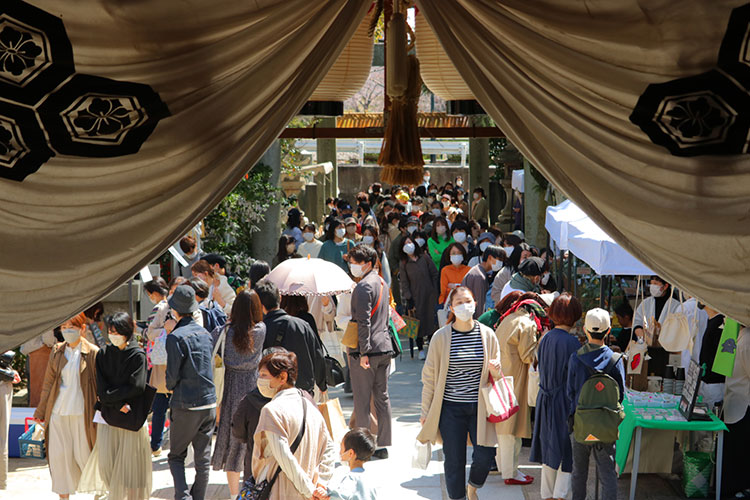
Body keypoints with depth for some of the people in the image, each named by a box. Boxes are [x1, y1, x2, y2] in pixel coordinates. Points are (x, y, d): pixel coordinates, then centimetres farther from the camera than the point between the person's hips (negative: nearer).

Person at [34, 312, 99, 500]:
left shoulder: (93, 353, -4)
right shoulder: (57, 352, 7)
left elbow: (100, 386, -1)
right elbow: (48, 383, 13)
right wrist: (40, 412, 15)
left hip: (82, 413, -3)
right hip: (58, 412, 4)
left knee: (83, 454, 2)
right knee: (59, 454, 2)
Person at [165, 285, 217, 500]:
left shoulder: (176, 337, -13)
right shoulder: (205, 333, 7)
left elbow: (172, 375, -12)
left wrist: (170, 386, 8)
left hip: (186, 404, -5)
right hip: (209, 402, 5)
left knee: (176, 455, 6)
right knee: (203, 458, 11)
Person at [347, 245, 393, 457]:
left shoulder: (364, 287, -14)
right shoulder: (382, 283, 15)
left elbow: (364, 322, -19)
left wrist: (363, 352, -20)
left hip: (367, 350, -9)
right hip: (384, 347, 9)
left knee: (362, 400, -2)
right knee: (382, 397, 11)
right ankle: (383, 445, 16)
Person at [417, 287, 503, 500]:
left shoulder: (487, 335, 2)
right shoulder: (441, 337, -3)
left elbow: (497, 373, 15)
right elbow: (429, 376, 3)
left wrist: (494, 369, -10)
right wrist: (425, 412, 3)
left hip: (479, 408, 1)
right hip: (451, 408, -1)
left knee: (485, 455, -5)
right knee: (454, 461, 3)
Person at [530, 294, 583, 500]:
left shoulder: (545, 338, 3)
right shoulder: (571, 342, -17)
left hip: (546, 401, 7)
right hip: (565, 402, -7)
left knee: (550, 449, 15)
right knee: (567, 451, 3)